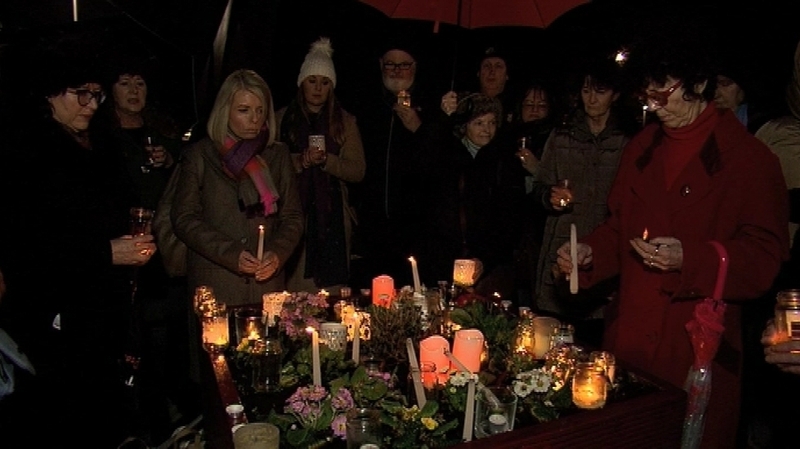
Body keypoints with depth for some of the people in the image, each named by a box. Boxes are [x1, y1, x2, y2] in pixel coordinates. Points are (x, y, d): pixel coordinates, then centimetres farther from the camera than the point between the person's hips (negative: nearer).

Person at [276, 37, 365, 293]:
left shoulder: (345, 121, 13)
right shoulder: (282, 118, 11)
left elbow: (358, 171, 6)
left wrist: (326, 159, -10)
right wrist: (301, 160, -12)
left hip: (332, 217, 1)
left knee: (330, 283, -6)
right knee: (293, 284, -7)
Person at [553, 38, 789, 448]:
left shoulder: (750, 159, -7)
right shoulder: (641, 148, 10)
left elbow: (765, 259, -9)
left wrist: (688, 259, -23)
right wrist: (590, 252, -2)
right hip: (628, 338, 5)